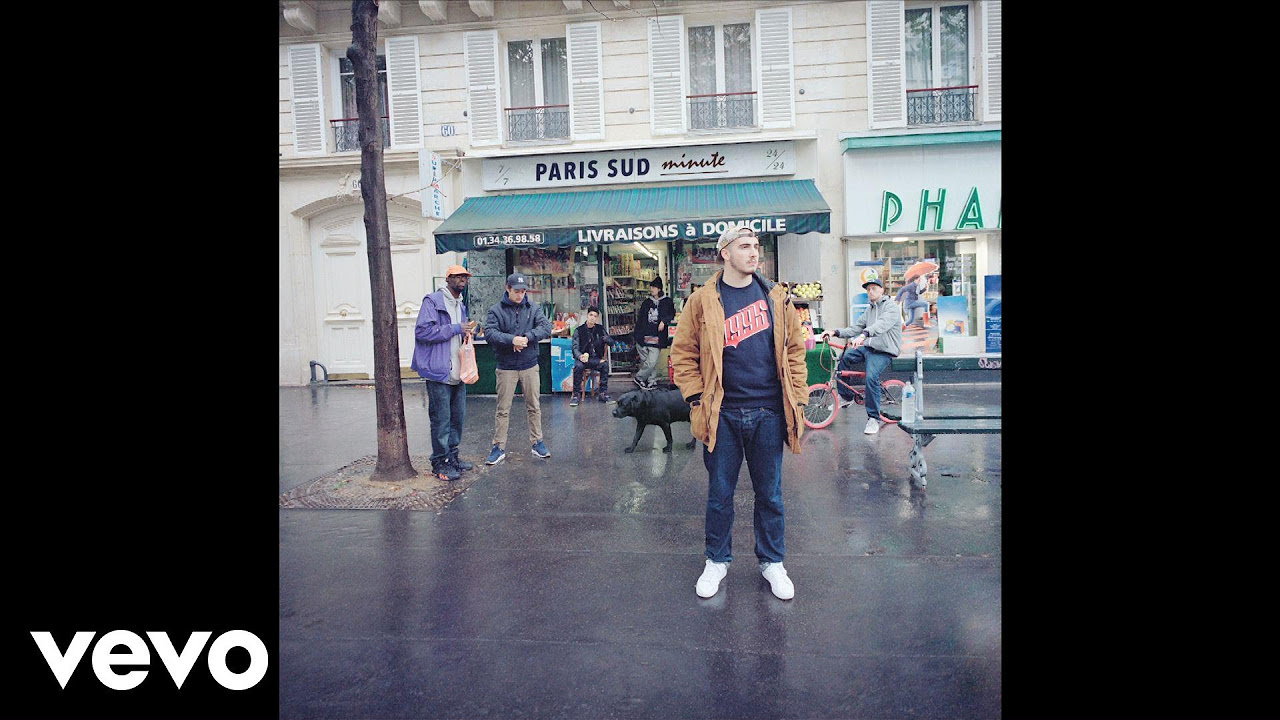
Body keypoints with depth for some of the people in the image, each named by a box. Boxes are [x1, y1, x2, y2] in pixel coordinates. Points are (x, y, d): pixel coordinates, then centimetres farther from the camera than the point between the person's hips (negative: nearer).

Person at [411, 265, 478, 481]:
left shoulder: (461, 305, 20)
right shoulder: (433, 301, -7)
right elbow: (422, 331, -18)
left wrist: (468, 330, 9)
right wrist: (456, 329, -17)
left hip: (458, 372, 8)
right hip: (439, 372, -8)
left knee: (458, 416, 12)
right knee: (441, 419, -4)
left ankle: (452, 457, 24)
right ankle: (439, 463, 5)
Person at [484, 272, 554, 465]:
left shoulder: (532, 309, 4)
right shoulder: (496, 311, -4)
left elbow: (546, 327, -8)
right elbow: (489, 333, -16)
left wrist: (527, 337, -22)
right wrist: (512, 340, -28)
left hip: (530, 366, 2)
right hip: (506, 367, -2)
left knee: (534, 407, 10)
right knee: (503, 409, 3)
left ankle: (537, 442, 22)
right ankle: (498, 447, 10)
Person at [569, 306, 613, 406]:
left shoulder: (600, 329, 10)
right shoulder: (579, 331, 3)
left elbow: (611, 342, 8)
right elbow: (575, 347, -6)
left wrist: (606, 339, -18)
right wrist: (580, 356, -29)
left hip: (596, 358, 2)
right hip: (583, 358, -2)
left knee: (605, 364, -29)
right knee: (578, 366, -34)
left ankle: (602, 392, -22)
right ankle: (576, 394, -22)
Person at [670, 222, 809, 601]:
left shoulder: (777, 298, 5)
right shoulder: (702, 301, -2)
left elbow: (794, 349, 8)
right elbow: (683, 353, 2)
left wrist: (797, 398, 4)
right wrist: (697, 399, -5)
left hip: (768, 413, 2)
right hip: (723, 415, -1)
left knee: (769, 492, 13)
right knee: (720, 493, 11)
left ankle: (772, 561, 31)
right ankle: (717, 561, 30)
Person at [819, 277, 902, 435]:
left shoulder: (890, 306, -6)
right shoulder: (869, 309, 20)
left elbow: (882, 324, -27)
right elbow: (856, 328, 13)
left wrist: (864, 334, -45)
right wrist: (835, 332, -3)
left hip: (883, 351, -8)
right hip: (867, 347, 8)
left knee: (871, 377, -28)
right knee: (843, 357, -6)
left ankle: (873, 418, -16)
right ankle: (846, 397, 10)